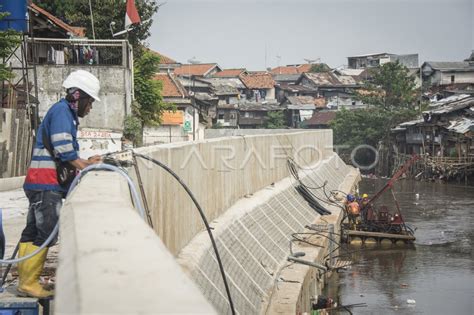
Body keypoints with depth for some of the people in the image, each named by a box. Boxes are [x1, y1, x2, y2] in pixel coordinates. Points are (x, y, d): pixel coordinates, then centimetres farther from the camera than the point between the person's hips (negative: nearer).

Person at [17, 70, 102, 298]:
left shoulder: (66, 113, 22)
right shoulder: (62, 111, -10)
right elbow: (64, 151, -18)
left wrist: (86, 162, 10)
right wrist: (87, 167, -10)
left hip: (40, 183, 11)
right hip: (46, 184, -11)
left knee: (33, 232, 10)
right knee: (47, 234, -10)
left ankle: (25, 282, 15)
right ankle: (28, 284, -6)